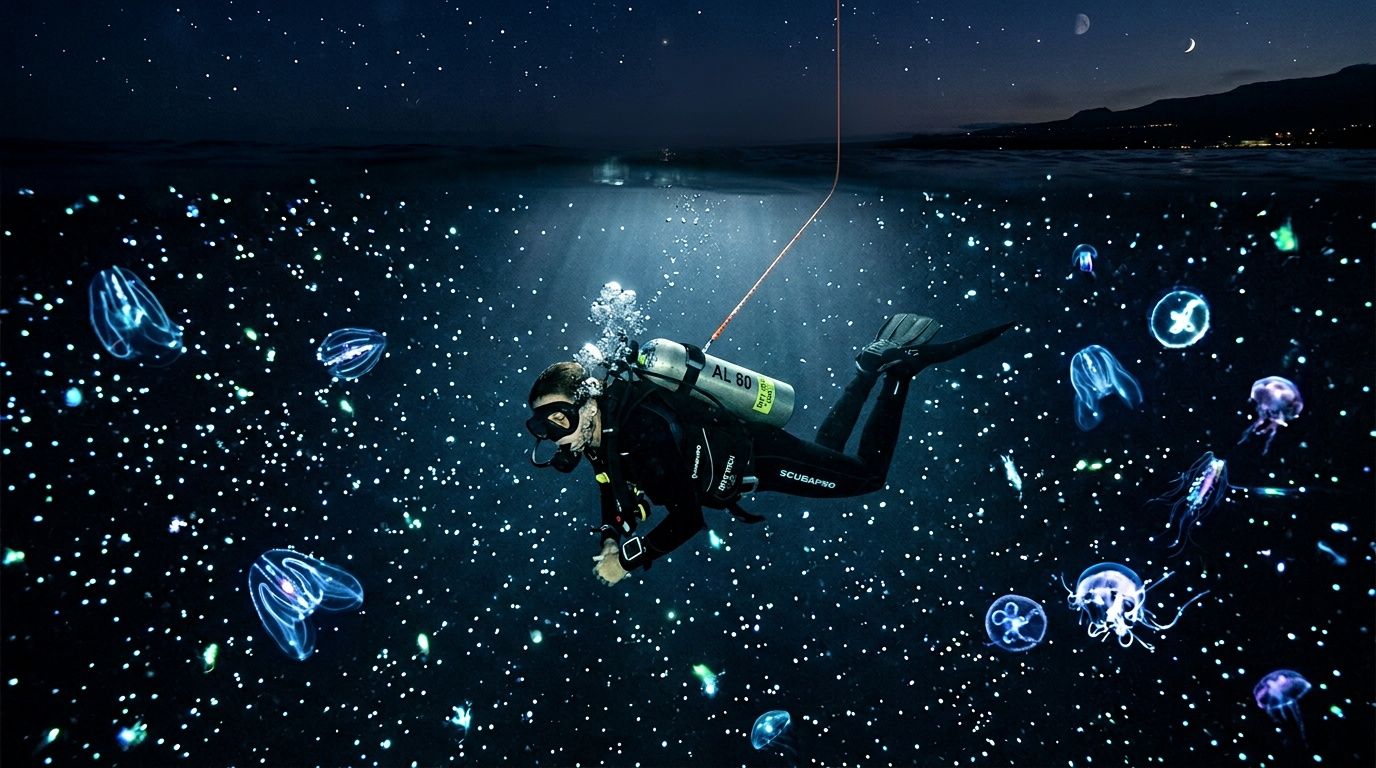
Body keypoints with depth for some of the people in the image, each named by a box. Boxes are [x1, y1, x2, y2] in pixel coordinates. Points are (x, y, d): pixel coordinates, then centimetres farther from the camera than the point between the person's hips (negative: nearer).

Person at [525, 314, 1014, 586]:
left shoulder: (644, 431, -38)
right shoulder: (601, 428, -11)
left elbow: (688, 518, -35)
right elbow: (613, 483, 7)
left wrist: (628, 560, -28)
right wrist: (610, 538, -8)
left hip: (756, 456, -8)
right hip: (732, 450, 8)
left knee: (867, 473, 5)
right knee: (827, 446, 30)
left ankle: (900, 369, 16)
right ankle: (873, 365, 35)